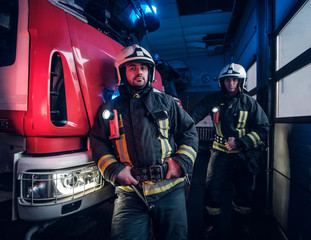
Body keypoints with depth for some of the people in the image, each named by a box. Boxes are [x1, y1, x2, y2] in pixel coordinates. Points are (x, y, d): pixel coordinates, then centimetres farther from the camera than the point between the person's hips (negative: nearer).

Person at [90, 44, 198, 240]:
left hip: (169, 189, 1)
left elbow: (189, 132, 10)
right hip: (130, 192, 0)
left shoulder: (166, 102, 9)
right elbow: (98, 144, 7)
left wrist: (182, 162, -4)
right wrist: (115, 171, -6)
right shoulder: (110, 109, 8)